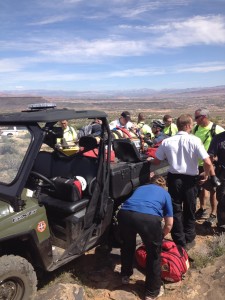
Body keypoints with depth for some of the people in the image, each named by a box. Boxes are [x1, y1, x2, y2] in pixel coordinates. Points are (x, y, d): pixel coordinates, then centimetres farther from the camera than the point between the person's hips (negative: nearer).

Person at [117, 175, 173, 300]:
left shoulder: (140, 188, 38)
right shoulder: (165, 193, 31)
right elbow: (169, 224, 28)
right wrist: (160, 236, 48)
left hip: (124, 213, 3)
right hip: (149, 217, -3)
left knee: (127, 246, 33)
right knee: (154, 255, 24)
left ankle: (125, 276, 53)